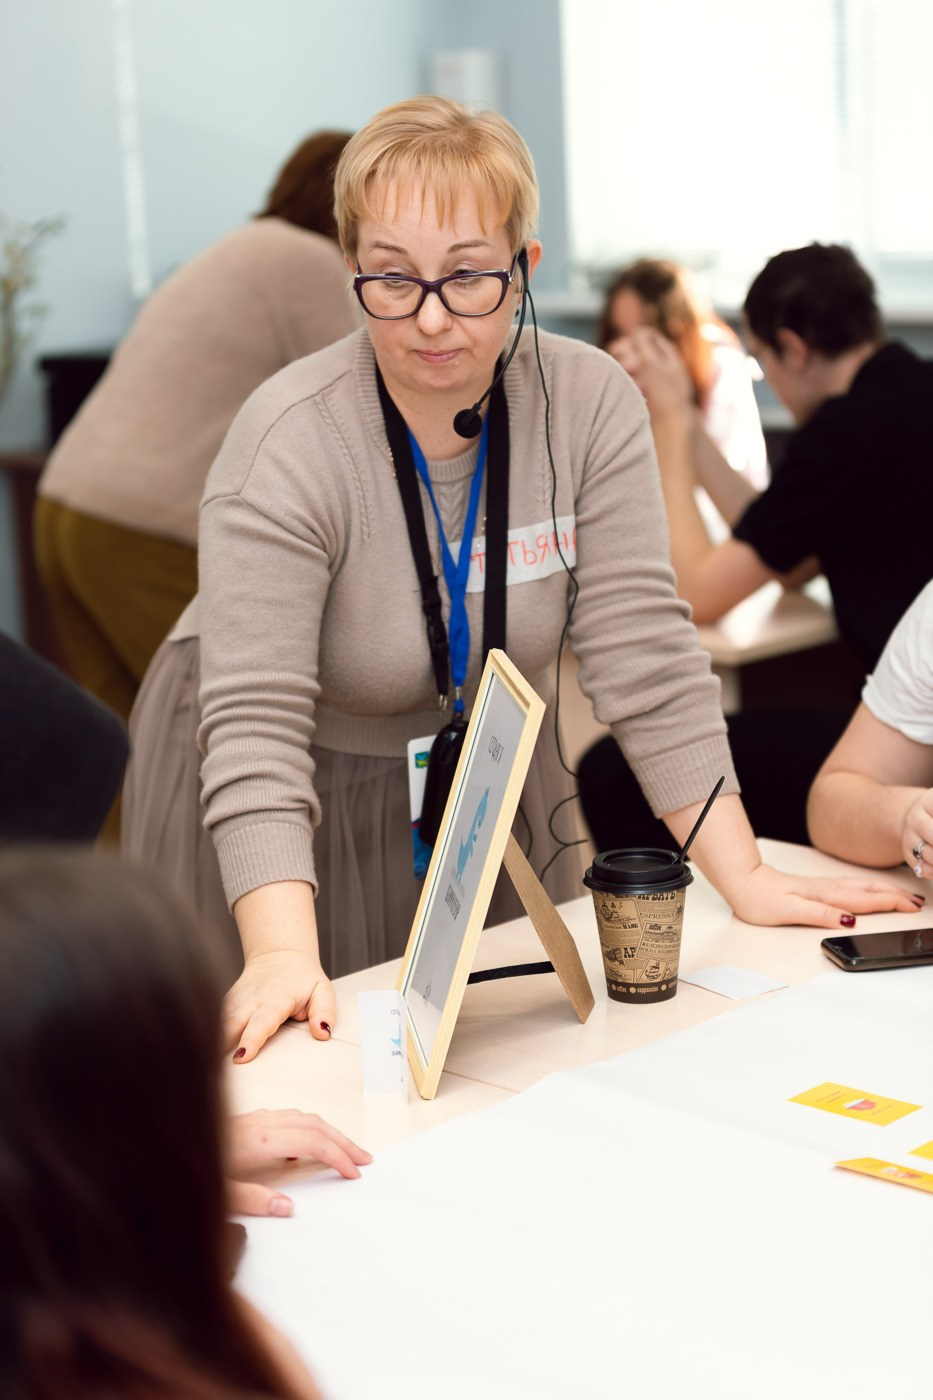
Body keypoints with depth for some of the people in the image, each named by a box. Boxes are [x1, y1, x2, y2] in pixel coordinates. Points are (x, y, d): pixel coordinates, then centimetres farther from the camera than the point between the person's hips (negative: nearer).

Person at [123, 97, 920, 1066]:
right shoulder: (290, 442, -26)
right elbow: (256, 729, -31)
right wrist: (283, 957, -43)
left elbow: (646, 659, -15)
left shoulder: (589, 405, -15)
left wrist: (742, 878, -21)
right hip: (303, 800, -4)